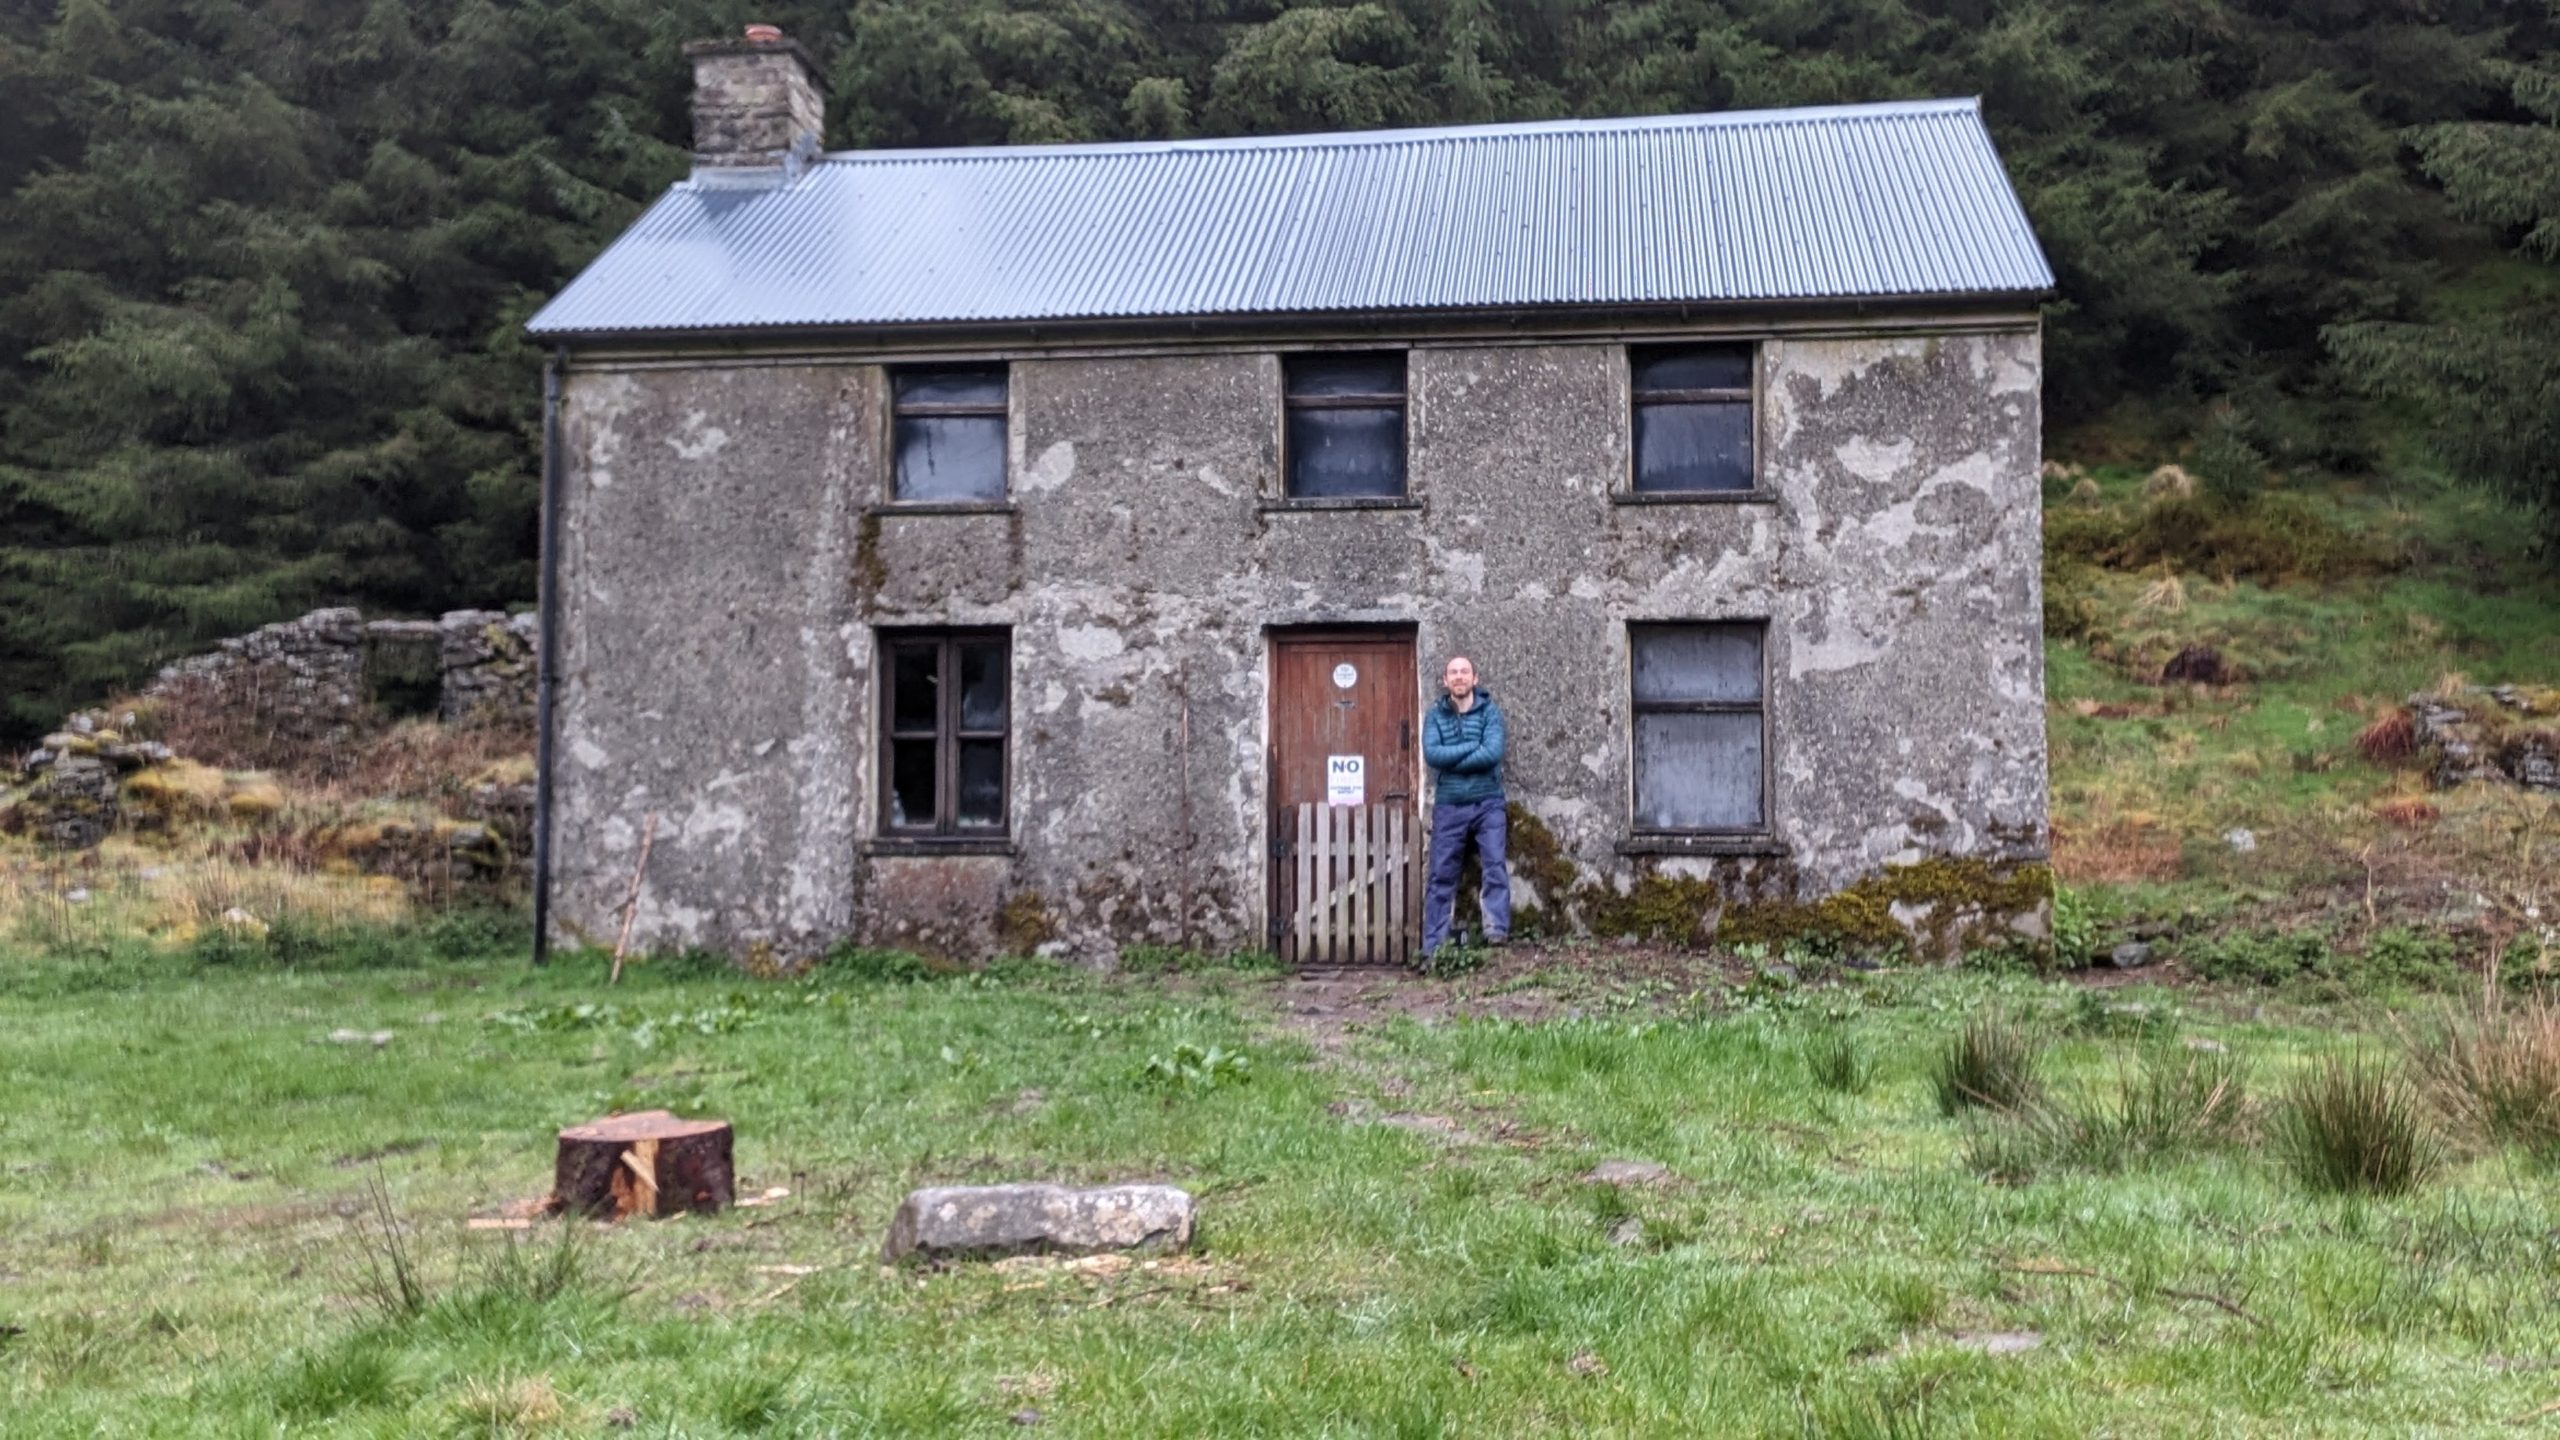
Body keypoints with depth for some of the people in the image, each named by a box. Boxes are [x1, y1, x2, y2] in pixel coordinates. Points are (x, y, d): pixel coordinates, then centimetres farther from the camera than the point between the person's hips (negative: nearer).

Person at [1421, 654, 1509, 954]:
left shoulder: (1490, 711, 2)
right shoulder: (1435, 715, 7)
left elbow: (1493, 753, -13)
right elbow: (1432, 754, -10)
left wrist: (1451, 760, -11)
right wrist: (1473, 746, -11)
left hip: (1487, 803, -1)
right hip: (1448, 806, 1)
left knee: (1496, 864, -15)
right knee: (1441, 875, 1)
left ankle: (1497, 930, -19)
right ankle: (1433, 947, 3)